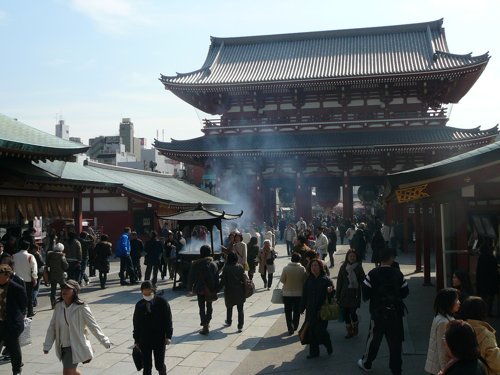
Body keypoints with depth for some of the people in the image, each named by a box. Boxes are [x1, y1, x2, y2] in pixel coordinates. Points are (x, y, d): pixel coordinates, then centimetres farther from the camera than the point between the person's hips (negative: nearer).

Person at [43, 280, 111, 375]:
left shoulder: (81, 307, -17)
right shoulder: (59, 306, -3)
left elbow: (93, 326, -9)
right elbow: (52, 327, 5)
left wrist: (105, 342, -5)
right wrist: (47, 345, 3)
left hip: (75, 346, -6)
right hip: (62, 347, 6)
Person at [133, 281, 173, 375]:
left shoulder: (162, 303, -7)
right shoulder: (139, 305, -1)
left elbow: (168, 320, -3)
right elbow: (136, 324, 6)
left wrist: (168, 336, -8)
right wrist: (136, 340, 7)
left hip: (159, 339, -1)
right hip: (144, 340, 2)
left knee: (159, 365, 5)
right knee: (146, 366, 6)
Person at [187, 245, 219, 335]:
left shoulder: (195, 264, -10)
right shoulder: (213, 264, -6)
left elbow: (191, 277, -4)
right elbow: (216, 279, -3)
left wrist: (190, 288, 7)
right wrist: (215, 290, 4)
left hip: (200, 289, -2)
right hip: (210, 289, 2)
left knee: (202, 307, 5)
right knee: (209, 306, 20)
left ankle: (205, 326, 0)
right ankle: (207, 323, 31)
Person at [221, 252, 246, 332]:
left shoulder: (226, 268, -13)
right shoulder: (240, 267, -6)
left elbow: (223, 280, -10)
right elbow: (244, 278, -2)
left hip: (229, 291, -1)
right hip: (240, 291, 1)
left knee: (229, 308, 22)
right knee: (240, 309, 6)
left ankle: (229, 322, 39)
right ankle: (240, 326, 2)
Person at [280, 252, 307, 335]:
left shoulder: (286, 268, -14)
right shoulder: (302, 269, -12)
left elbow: (282, 280, -8)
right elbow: (305, 281, -6)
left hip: (287, 293, -1)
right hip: (299, 293, 1)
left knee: (288, 311, 9)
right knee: (297, 311, 17)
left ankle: (290, 328, 5)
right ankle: (295, 326, 27)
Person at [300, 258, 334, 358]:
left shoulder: (326, 280, -7)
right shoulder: (309, 280, 7)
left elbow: (333, 293, -7)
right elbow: (304, 295, 11)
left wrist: (330, 291, -30)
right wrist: (302, 308, 10)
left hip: (322, 311, -5)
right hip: (311, 311, 5)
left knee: (320, 331, -6)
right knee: (312, 332, 8)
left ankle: (328, 346, 22)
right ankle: (314, 352, 22)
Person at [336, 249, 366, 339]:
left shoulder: (359, 268, -1)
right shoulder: (343, 267, 4)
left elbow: (362, 281, -1)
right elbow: (339, 281, 5)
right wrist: (338, 295, 4)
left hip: (355, 294, -3)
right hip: (344, 294, 3)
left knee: (352, 312, -7)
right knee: (345, 312, 5)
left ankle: (355, 328, 20)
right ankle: (349, 331, 23)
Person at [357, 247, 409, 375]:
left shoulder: (373, 274, -14)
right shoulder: (398, 274, -7)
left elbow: (365, 293, -14)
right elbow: (405, 292, -1)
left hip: (378, 313, -1)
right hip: (395, 313, 1)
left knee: (373, 338, 14)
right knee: (396, 340, 12)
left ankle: (366, 363, 30)